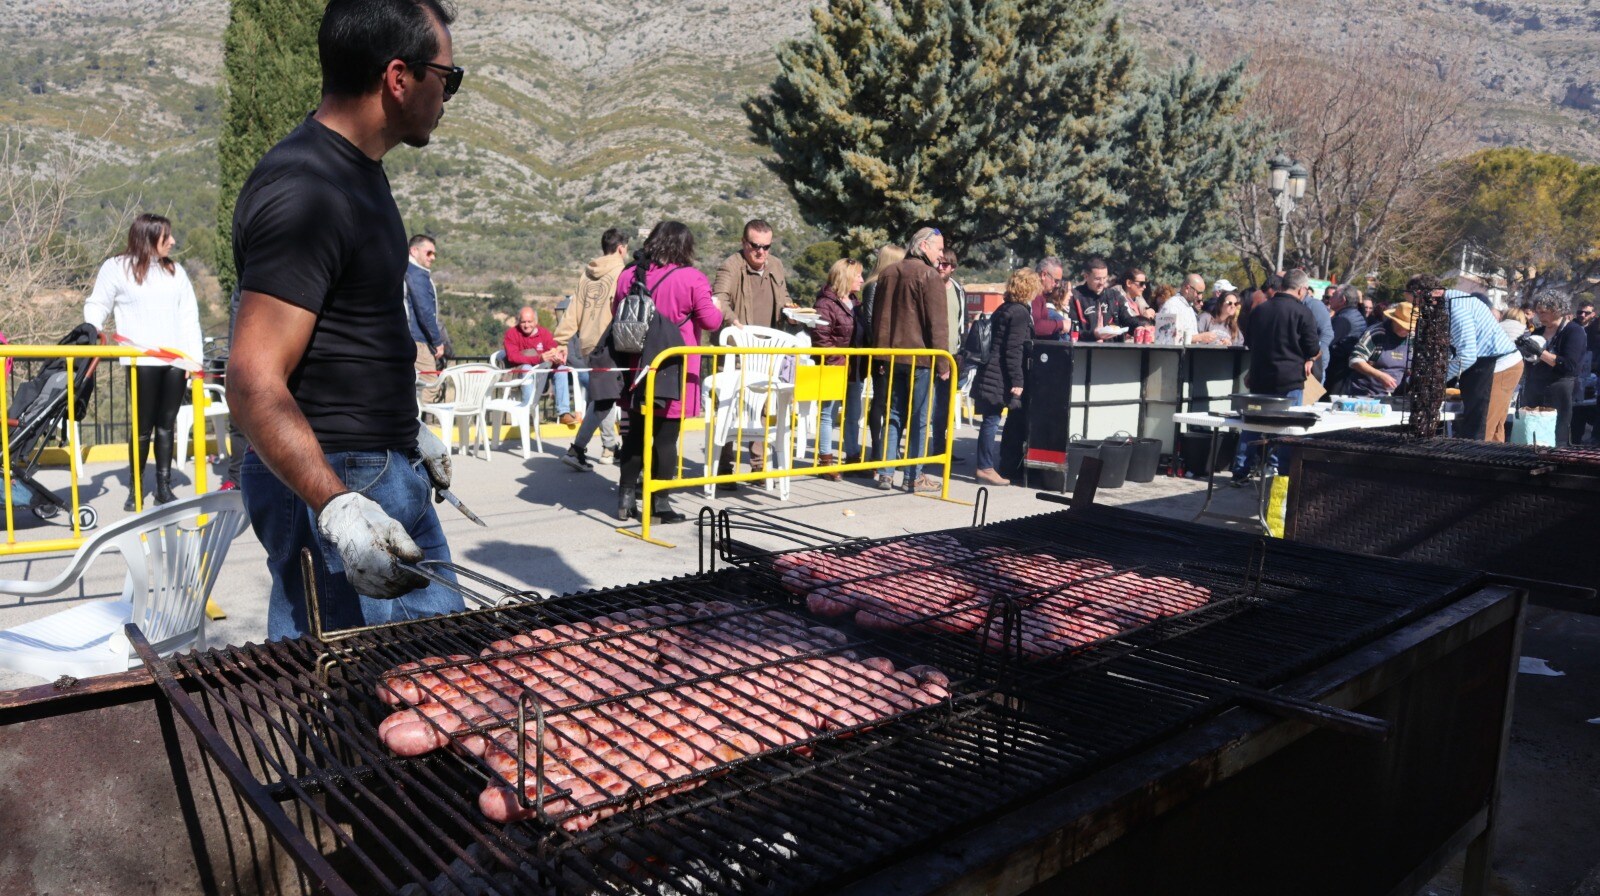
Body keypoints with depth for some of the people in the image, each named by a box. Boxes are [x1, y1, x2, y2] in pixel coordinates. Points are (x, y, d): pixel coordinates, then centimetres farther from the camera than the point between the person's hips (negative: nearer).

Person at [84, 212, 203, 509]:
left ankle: (164, 487, 13)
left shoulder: (175, 270, 15)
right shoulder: (117, 268, 2)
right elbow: (97, 306, 5)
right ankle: (136, 487, 13)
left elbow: (189, 317, 10)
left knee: (166, 425, 7)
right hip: (143, 361, -3)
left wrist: (195, 358, 2)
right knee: (143, 426, 1)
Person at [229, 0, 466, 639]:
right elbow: (253, 381, -27)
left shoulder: (360, 169, 11)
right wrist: (338, 508, -36)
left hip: (389, 474, 10)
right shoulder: (303, 192, -22)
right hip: (332, 485, -10)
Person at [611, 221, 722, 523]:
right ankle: (659, 504, 8)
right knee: (666, 438, 3)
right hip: (674, 371, -4)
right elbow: (710, 321, -8)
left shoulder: (629, 274, 3)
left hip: (636, 368, 4)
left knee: (634, 435, 14)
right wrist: (716, 307, 13)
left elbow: (616, 313, 12)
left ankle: (626, 498, 18)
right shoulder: (692, 278, -10)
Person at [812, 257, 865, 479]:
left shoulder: (855, 301, 15)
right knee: (828, 414, 1)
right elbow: (821, 337, -17)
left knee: (854, 415, 13)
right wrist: (838, 361, -19)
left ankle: (853, 457, 23)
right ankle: (825, 460, 7)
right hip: (835, 369, -8)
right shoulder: (826, 303, -11)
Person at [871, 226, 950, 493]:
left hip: (892, 357, 6)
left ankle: (886, 473, 9)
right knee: (919, 418, 0)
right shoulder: (929, 275, -8)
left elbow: (878, 318, 17)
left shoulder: (888, 274, 13)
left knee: (894, 415, 11)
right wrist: (942, 363, -9)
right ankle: (913, 476, 1)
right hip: (919, 358, -6)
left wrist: (880, 355, 20)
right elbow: (936, 323, -12)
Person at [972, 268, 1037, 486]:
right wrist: (1017, 381, -18)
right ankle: (985, 467, -1)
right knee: (992, 419, -5)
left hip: (991, 373, 10)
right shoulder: (1020, 313, -12)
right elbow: (1014, 350, -18)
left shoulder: (1003, 309, 16)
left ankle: (985, 466, 18)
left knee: (991, 420, 13)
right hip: (1000, 376, -10)